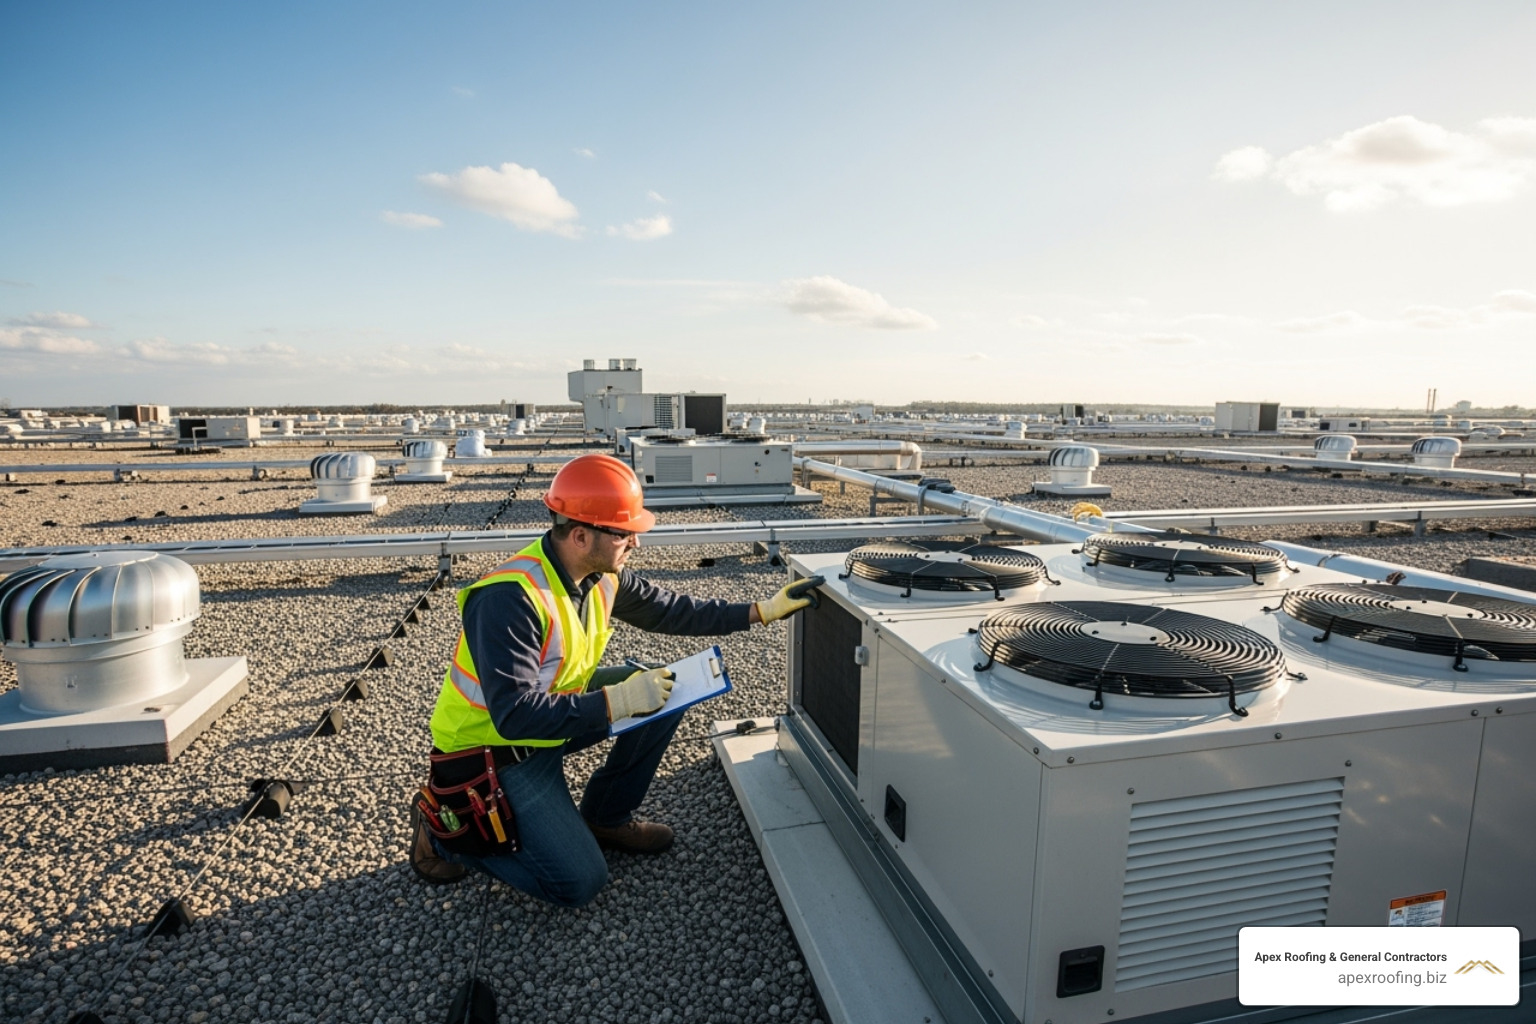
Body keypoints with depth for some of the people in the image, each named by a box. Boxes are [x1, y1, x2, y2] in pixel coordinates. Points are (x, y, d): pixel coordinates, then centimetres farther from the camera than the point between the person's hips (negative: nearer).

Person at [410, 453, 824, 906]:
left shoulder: (603, 576, -9)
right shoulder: (509, 599, -33)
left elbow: (671, 610, 3)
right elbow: (515, 715, -35)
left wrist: (763, 610, -1)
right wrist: (617, 701, -37)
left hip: (559, 706, 8)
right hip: (495, 747, -7)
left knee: (668, 688, -4)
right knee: (578, 882, -10)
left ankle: (606, 817, 13)